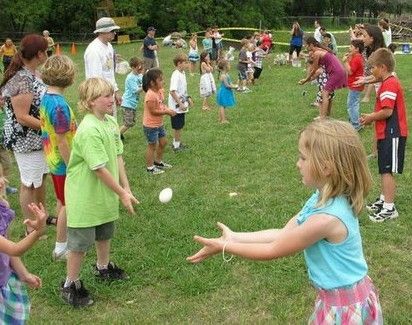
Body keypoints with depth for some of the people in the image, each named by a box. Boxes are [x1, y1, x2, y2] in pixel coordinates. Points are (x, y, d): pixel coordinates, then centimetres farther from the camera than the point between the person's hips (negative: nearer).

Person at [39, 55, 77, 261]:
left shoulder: (46, 99, 1)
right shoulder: (59, 105, -26)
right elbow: (62, 142, -25)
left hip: (53, 160, 9)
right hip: (63, 162, -9)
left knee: (62, 202, 21)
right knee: (68, 205, 5)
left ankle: (66, 238, 36)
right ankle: (60, 249, 16)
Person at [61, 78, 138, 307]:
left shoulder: (111, 122, -1)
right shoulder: (89, 131, -28)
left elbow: (118, 157, 4)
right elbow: (100, 168, -27)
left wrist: (126, 187, 2)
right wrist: (122, 194, -20)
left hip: (106, 193, 9)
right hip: (85, 196, -9)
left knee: (105, 233, 26)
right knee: (81, 242, 5)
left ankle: (103, 268, 49)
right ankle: (71, 285, 23)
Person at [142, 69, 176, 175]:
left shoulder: (160, 91, 0)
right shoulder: (150, 95, -27)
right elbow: (153, 111, -26)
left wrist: (167, 109, -7)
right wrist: (167, 112, -21)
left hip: (159, 123, 9)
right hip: (151, 125, -9)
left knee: (163, 142, 20)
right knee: (152, 145, 4)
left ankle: (158, 161, 40)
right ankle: (150, 167, 20)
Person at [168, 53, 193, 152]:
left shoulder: (183, 73, 7)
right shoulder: (176, 75, -22)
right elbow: (172, 91, -28)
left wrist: (188, 98, 18)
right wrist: (180, 104, -27)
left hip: (182, 105, 9)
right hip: (176, 106, -9)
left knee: (180, 126, 19)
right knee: (177, 126, 4)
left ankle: (177, 143, 34)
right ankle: (176, 145, 17)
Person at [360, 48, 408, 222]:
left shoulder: (389, 84, -19)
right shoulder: (389, 82, 15)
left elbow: (387, 111, -25)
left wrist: (371, 118, -10)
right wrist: (371, 116, 7)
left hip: (392, 134, -11)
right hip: (388, 133, 11)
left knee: (387, 171, -5)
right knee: (385, 170, 19)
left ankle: (389, 208, 1)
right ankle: (383, 200, 32)